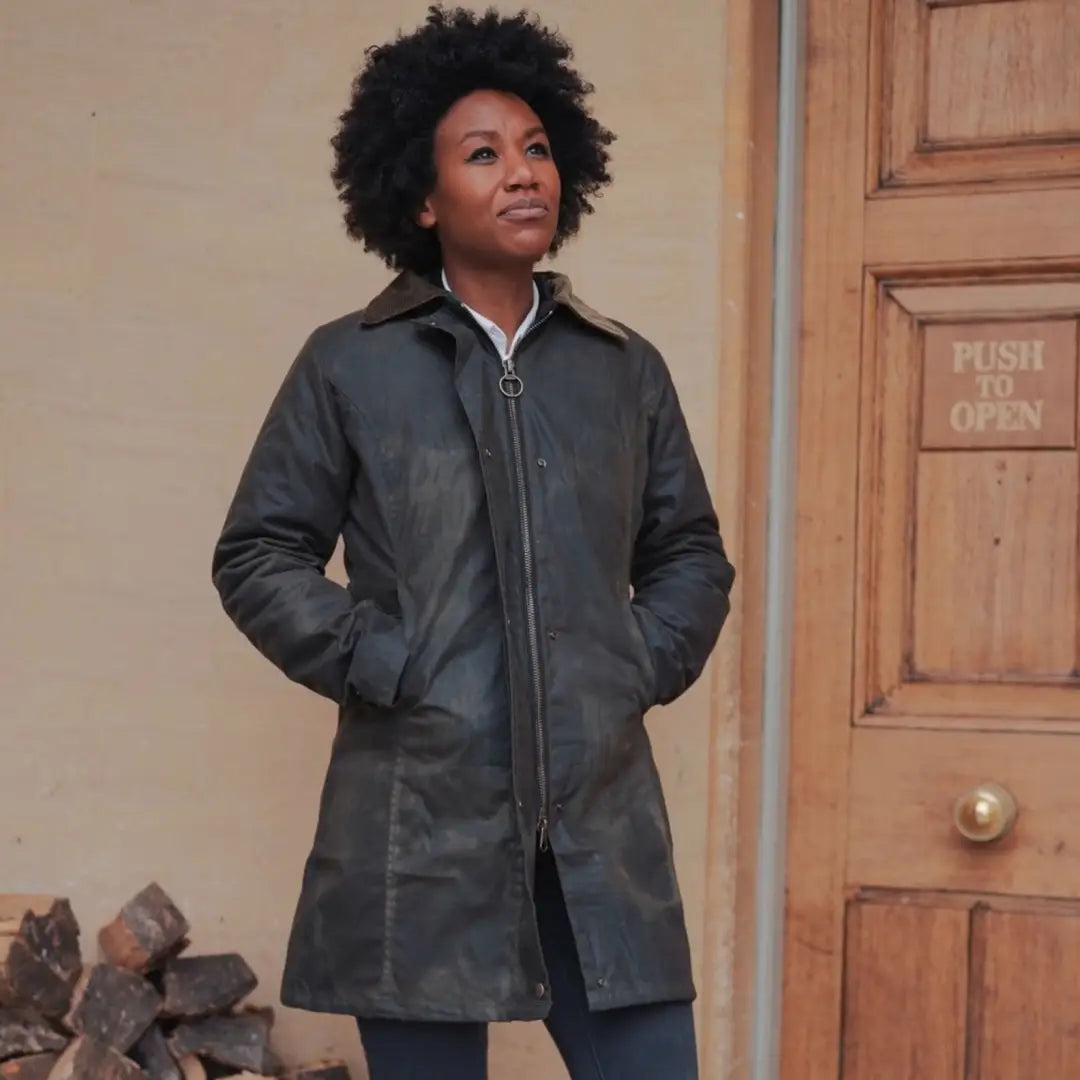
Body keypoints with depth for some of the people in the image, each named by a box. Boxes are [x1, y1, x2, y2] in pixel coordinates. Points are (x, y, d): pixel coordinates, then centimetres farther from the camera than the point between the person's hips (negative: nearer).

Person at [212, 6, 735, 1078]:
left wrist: (645, 665, 4)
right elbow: (259, 554, 3)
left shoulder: (625, 367, 12)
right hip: (422, 822, -3)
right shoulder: (348, 366, 2)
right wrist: (379, 667, -8)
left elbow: (690, 551, 20)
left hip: (601, 819, 3)